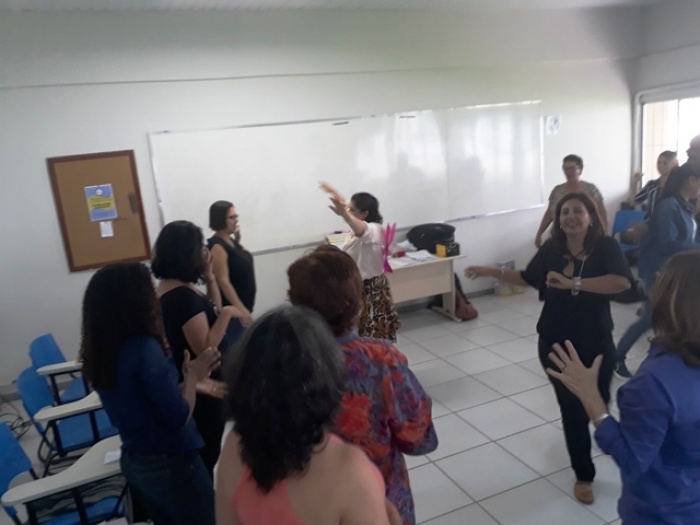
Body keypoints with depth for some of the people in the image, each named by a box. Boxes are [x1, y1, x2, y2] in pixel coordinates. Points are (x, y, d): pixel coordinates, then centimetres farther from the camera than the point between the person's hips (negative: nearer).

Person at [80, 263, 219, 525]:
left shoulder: (100, 352, -1)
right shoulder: (144, 347, -26)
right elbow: (178, 416, -22)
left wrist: (189, 377, 7)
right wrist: (192, 376, -7)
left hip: (133, 462, 8)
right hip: (171, 463, -8)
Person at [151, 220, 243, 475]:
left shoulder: (172, 288, 4)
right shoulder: (182, 295, -27)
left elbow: (212, 313, 14)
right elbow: (206, 348, -28)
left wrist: (209, 276, 3)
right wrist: (227, 313, -23)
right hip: (203, 386, -10)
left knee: (202, 449, 25)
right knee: (208, 451, 8)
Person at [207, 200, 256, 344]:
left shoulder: (230, 240, 7)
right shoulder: (217, 246, -19)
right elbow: (223, 281, -23)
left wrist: (237, 240, 8)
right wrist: (241, 309, -26)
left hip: (242, 305, 9)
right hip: (231, 309, -9)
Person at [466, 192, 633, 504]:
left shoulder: (606, 247, -12)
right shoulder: (551, 250, -3)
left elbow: (622, 282, -31)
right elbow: (528, 278, 13)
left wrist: (572, 283, -35)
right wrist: (492, 272, 6)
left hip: (596, 344, -1)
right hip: (555, 343, 2)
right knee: (572, 410, 7)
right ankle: (583, 475, 28)